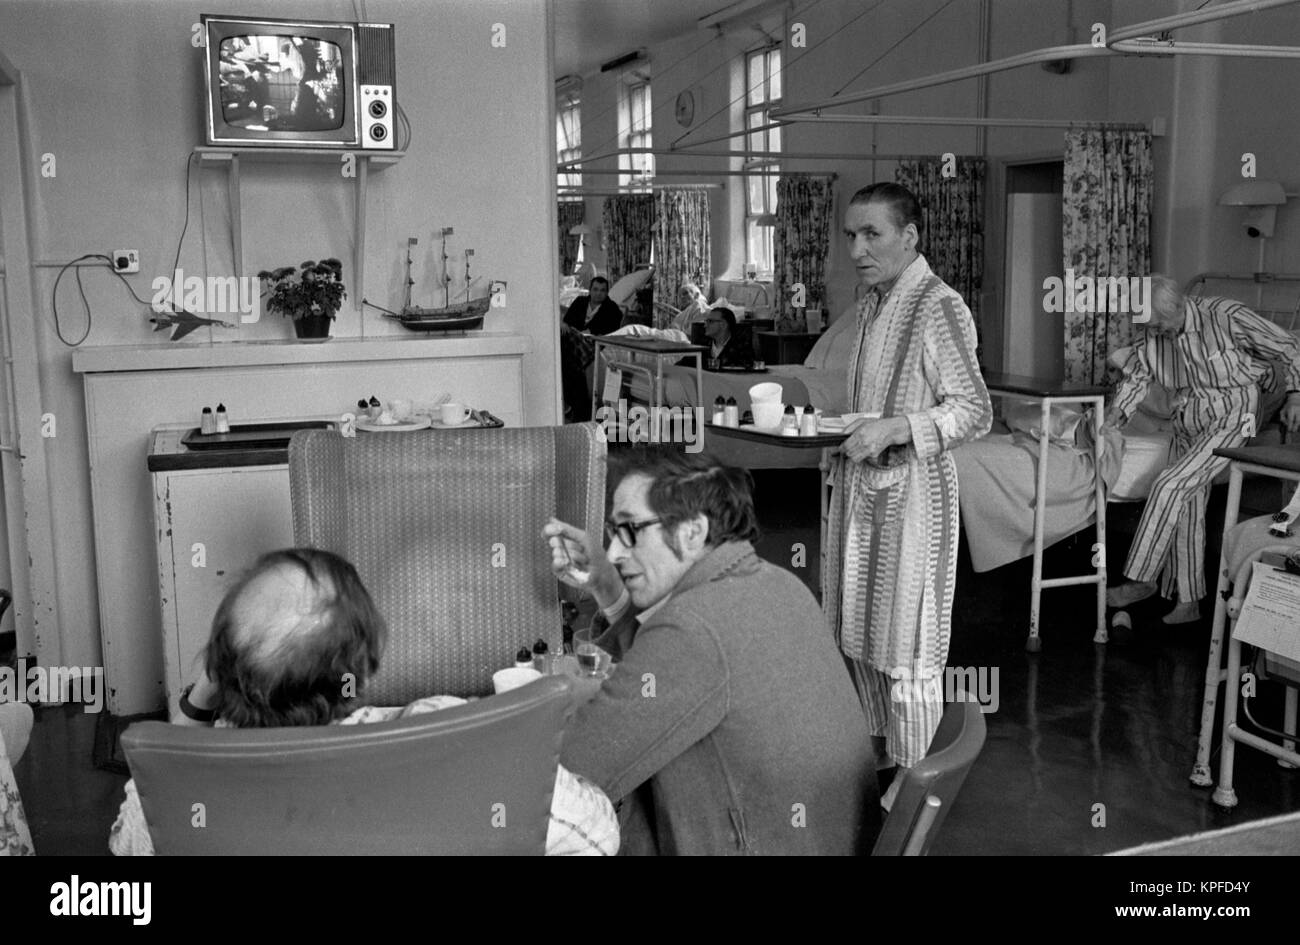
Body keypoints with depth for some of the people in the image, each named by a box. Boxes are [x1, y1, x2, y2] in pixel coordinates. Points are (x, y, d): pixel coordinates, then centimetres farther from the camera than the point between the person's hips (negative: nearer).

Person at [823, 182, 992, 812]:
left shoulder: (939, 308, -16)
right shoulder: (871, 304, 11)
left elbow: (975, 412, -17)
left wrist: (894, 430, -26)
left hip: (910, 487, -8)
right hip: (860, 481, 9)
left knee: (906, 644, 2)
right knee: (861, 631, 17)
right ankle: (881, 748, 34)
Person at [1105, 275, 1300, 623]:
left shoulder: (1227, 317, -17)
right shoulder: (1152, 337, -3)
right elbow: (1133, 376, 9)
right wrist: (1117, 413, -7)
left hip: (1231, 418, -6)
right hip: (1188, 425, 7)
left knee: (1170, 486, -20)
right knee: (1185, 510, 6)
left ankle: (1141, 579, -12)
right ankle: (1188, 601, 16)